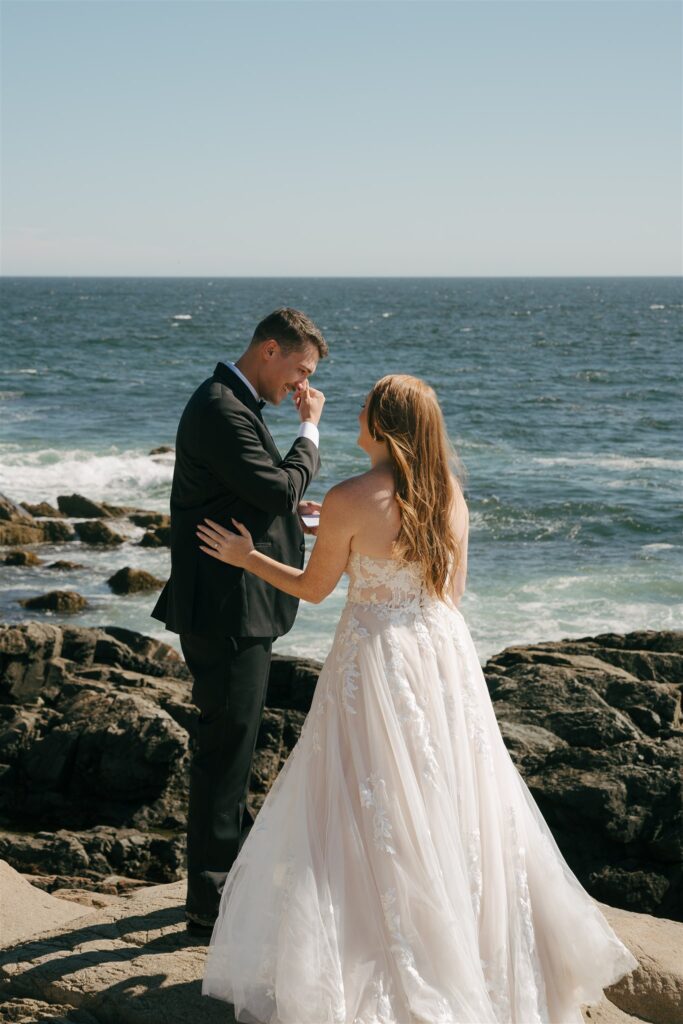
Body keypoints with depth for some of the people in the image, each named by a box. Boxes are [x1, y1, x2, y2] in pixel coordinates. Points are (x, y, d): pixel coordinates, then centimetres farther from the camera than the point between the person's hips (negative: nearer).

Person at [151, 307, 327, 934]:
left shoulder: (233, 404, 15)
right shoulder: (222, 408, -18)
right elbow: (278, 487, -23)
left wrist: (288, 509, 7)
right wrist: (310, 429, -10)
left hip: (237, 607, 11)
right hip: (226, 607, -11)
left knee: (232, 741, 21)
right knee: (225, 745, -4)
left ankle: (234, 867, 36)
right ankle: (210, 900, 5)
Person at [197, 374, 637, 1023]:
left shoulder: (349, 500, -16)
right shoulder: (449, 493, 0)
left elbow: (313, 587, -3)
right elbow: (453, 588, 8)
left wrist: (246, 558, 11)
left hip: (376, 659, -5)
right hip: (445, 653, 5)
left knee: (373, 817, 5)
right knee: (453, 808, 16)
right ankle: (471, 954, 26)